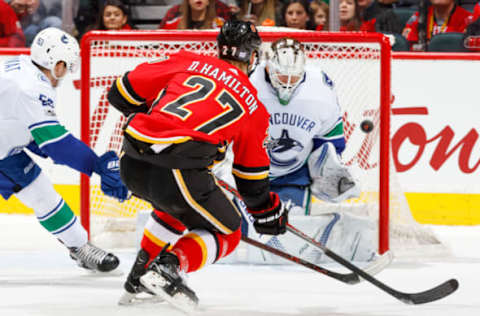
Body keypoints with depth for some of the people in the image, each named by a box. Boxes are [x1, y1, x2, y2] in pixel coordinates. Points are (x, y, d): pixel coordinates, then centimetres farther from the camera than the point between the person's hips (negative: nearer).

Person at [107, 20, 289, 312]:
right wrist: (269, 212, 39)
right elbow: (252, 175, 22)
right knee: (226, 233, 14)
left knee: (176, 206, 35)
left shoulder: (188, 61, 18)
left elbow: (124, 91, 18)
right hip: (176, 168, -5)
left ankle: (139, 279, 30)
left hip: (131, 160, 5)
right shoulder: (252, 105, 16)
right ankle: (169, 266, -12)